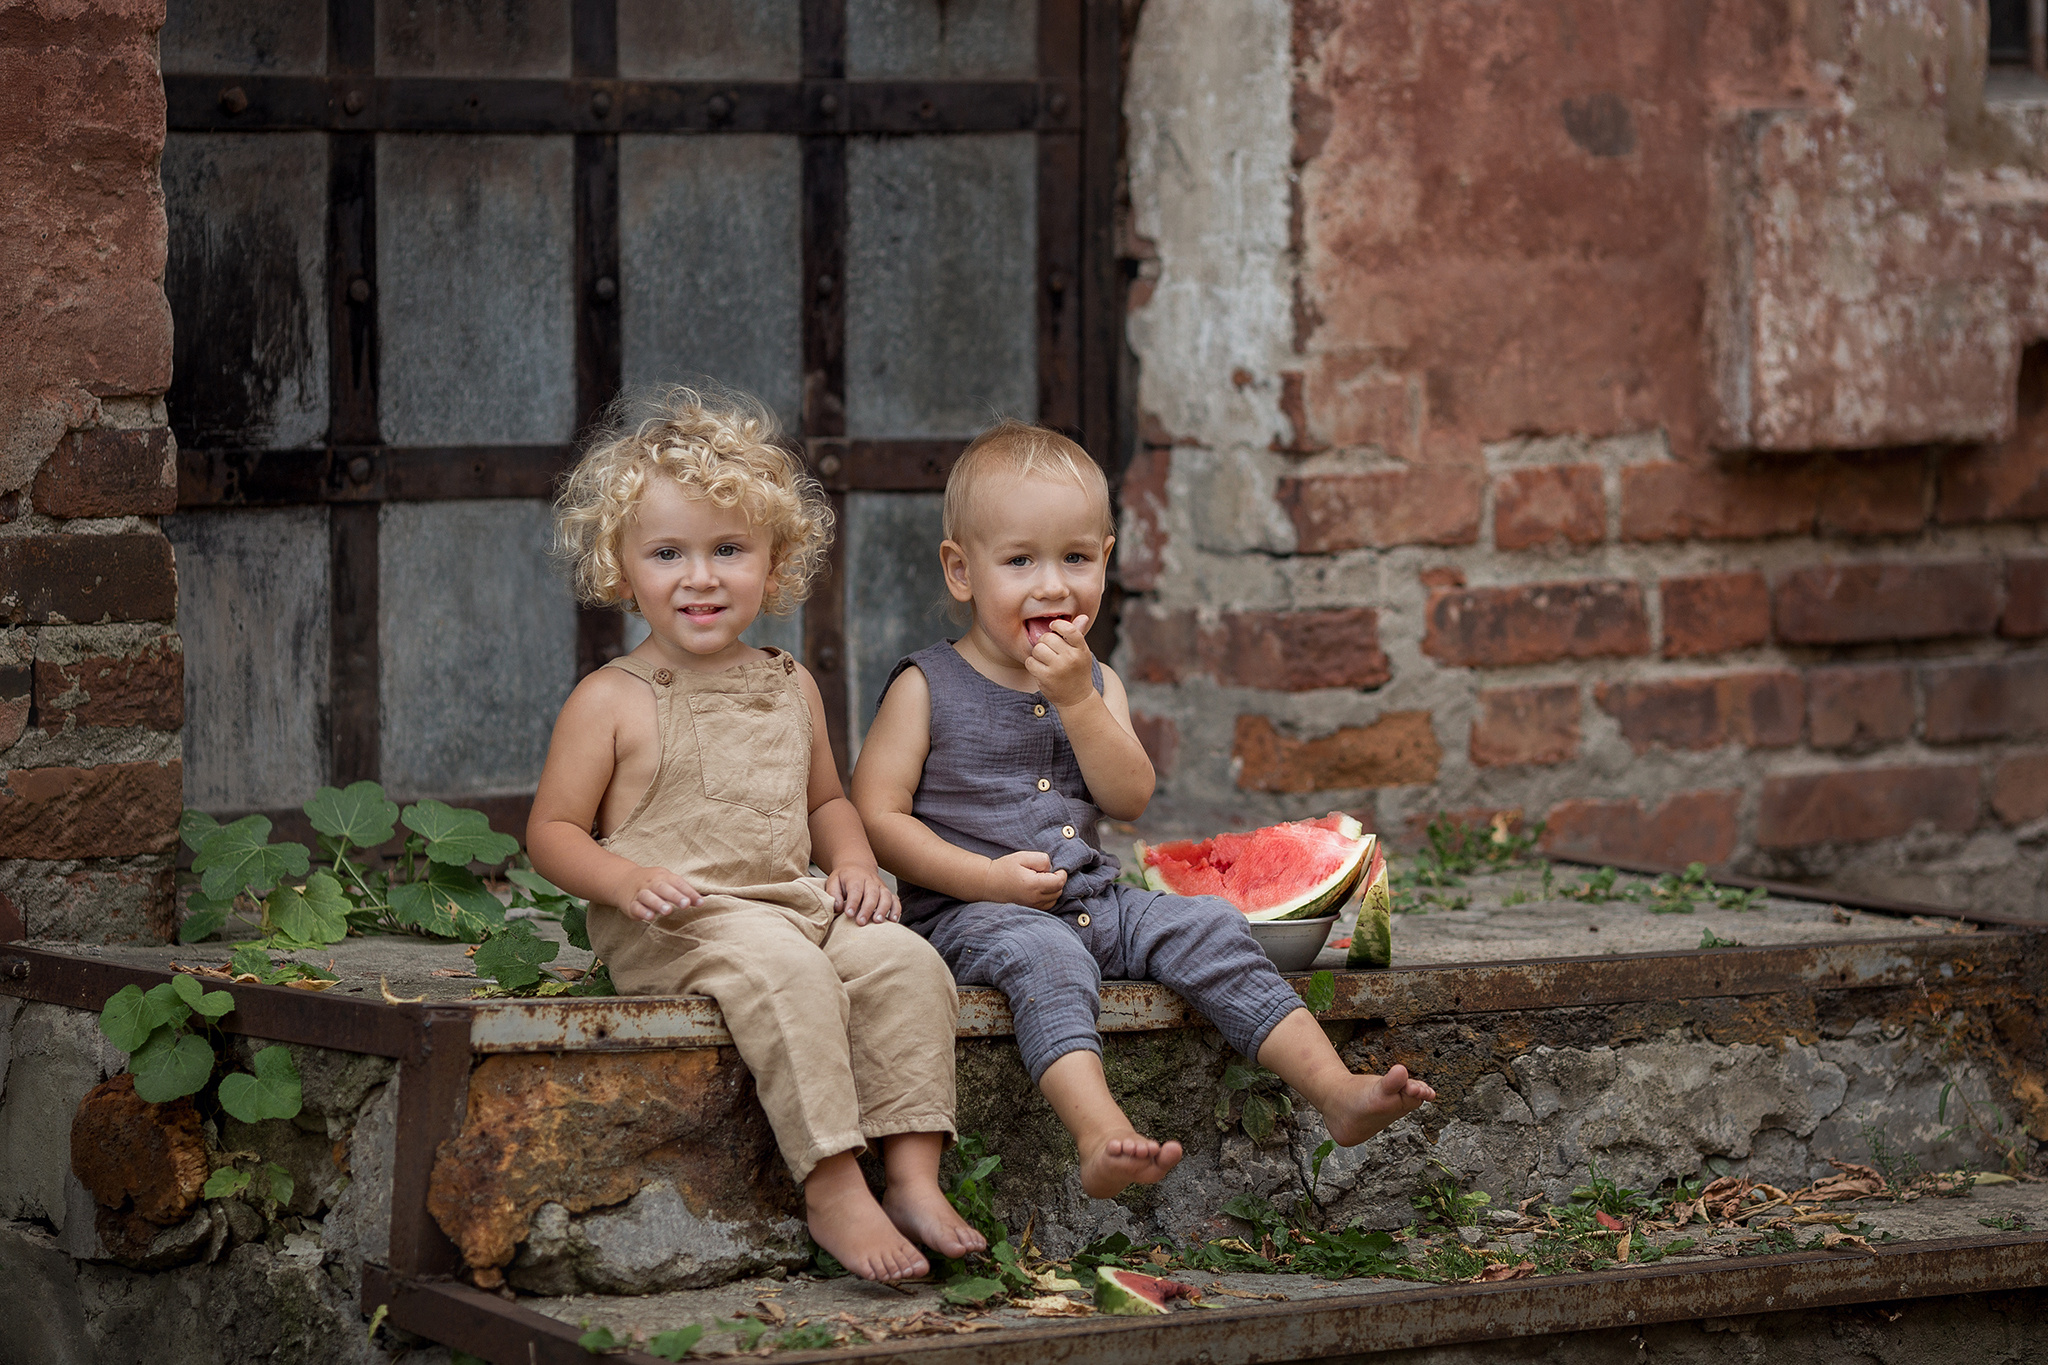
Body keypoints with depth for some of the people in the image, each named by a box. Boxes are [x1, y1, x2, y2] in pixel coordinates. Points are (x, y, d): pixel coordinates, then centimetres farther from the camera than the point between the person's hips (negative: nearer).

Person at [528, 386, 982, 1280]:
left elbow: (825, 799, 30)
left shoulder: (789, 688, 16)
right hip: (673, 929, -6)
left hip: (796, 902, 6)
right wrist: (626, 878, -19)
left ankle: (912, 1175, -19)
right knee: (784, 971, -34)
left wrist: (853, 863, 8)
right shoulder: (611, 702, -1)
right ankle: (833, 1189, -30)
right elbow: (551, 831, 0)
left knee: (904, 961, -20)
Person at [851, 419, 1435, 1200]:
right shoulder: (927, 689, -2)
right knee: (1043, 954, -35)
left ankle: (1336, 1091, -18)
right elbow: (875, 817, -9)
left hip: (1089, 897, 6)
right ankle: (1102, 1136, -57)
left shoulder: (1095, 686, 13)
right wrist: (988, 878, -18)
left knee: (1207, 928, -13)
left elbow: (1130, 800, -2)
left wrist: (1078, 701, -15)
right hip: (971, 914, -6)